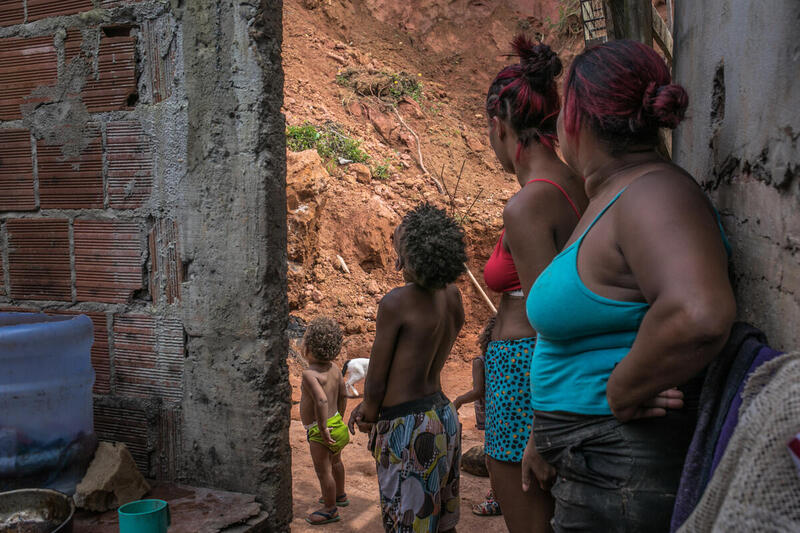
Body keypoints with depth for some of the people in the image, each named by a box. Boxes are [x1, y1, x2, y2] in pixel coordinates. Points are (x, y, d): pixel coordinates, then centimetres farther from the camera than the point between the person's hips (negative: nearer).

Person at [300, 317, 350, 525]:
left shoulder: (310, 373, -25)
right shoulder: (334, 368, -1)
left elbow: (322, 400, -38)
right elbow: (343, 396, 9)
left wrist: (323, 428, -29)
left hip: (319, 432, -9)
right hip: (336, 424, 9)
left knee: (323, 470, 8)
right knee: (335, 461, 28)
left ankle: (330, 510, 23)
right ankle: (340, 495, 49)